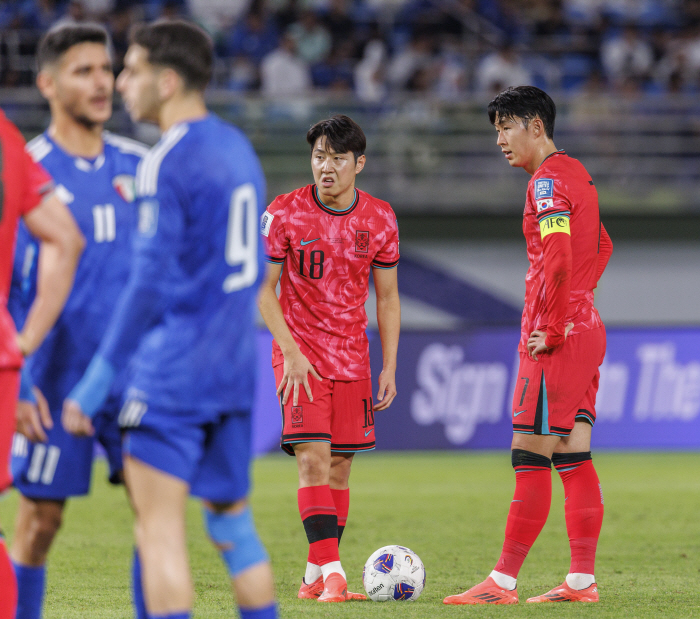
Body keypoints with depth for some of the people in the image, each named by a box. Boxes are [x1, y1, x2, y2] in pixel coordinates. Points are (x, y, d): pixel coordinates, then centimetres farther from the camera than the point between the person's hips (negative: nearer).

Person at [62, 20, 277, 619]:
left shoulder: (166, 163, -13)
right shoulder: (238, 148, 14)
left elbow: (151, 281, -17)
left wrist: (96, 381, -14)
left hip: (173, 373, -8)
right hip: (234, 369, 8)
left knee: (159, 530, -6)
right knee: (234, 524, 14)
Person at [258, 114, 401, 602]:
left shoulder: (379, 219, 0)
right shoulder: (285, 213, -8)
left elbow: (387, 297, 9)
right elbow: (264, 287, -4)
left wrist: (390, 366, 2)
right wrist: (291, 352, -14)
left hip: (353, 356, 3)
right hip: (300, 353, -3)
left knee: (340, 464, 3)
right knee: (313, 458, -15)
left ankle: (315, 578, 11)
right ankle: (332, 572, -20)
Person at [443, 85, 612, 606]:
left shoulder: (548, 180, -12)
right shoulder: (577, 174, 17)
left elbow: (558, 257, -24)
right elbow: (602, 247, 29)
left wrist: (551, 329, -19)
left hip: (556, 339, -10)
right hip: (586, 328, 10)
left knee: (531, 459, -7)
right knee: (574, 458, 7)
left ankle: (503, 583, -6)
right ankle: (583, 579, 6)